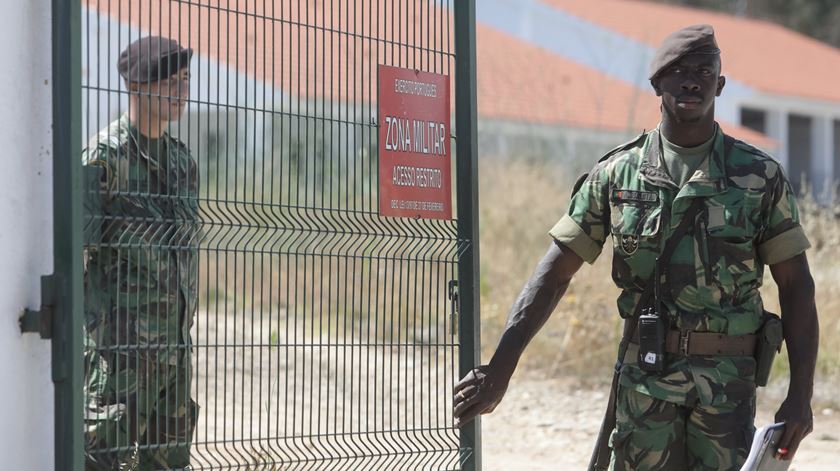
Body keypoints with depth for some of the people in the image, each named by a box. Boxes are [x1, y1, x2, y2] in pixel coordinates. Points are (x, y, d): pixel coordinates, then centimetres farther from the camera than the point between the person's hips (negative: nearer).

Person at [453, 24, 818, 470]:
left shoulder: (759, 176, 2)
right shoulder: (617, 174, 3)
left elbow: (795, 284, 2)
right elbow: (556, 271, 1)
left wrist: (801, 394, -6)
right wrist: (500, 366, -8)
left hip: (728, 380, 0)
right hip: (645, 375, 1)